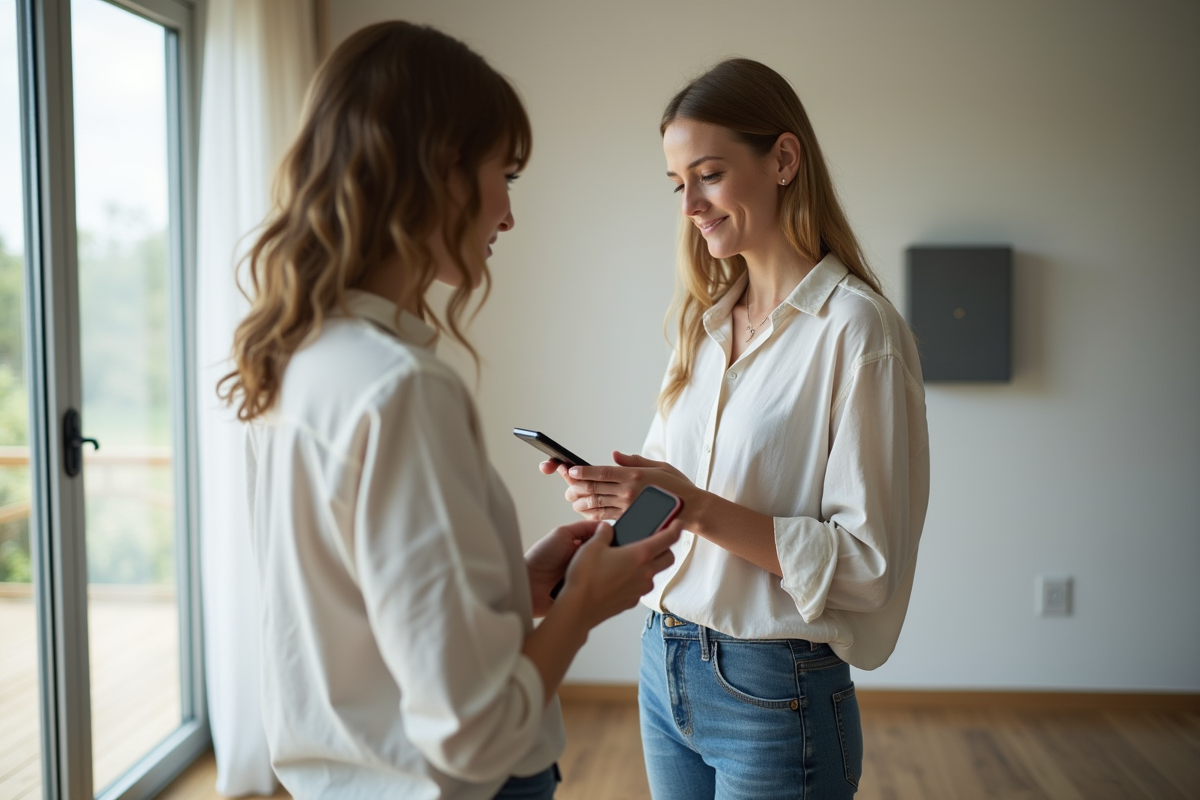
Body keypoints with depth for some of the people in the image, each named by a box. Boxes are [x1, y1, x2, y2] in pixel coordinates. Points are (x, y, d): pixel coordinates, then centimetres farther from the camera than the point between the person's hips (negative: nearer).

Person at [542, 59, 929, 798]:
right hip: (664, 667, 6)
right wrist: (621, 494, -8)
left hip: (775, 693, -6)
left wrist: (701, 508, -24)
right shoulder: (706, 322, 7)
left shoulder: (856, 329, -15)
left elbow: (867, 562, -17)